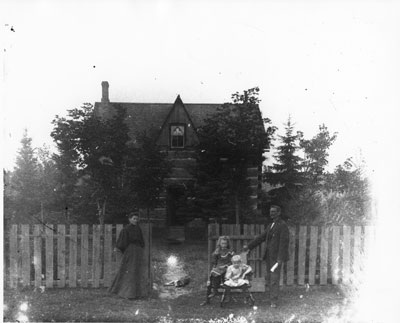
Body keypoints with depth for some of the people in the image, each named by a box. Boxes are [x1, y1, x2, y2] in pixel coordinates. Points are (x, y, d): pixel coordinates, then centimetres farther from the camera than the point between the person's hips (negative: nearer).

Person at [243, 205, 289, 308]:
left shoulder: (283, 225, -10)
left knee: (274, 279, -8)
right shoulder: (271, 225, 17)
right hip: (269, 256, 8)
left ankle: (274, 301, -5)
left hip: (276, 257, -8)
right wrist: (249, 246, 15)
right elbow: (261, 237, 19)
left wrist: (280, 258, -20)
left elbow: (284, 242, -15)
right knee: (271, 279, 11)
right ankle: (272, 298, 17)